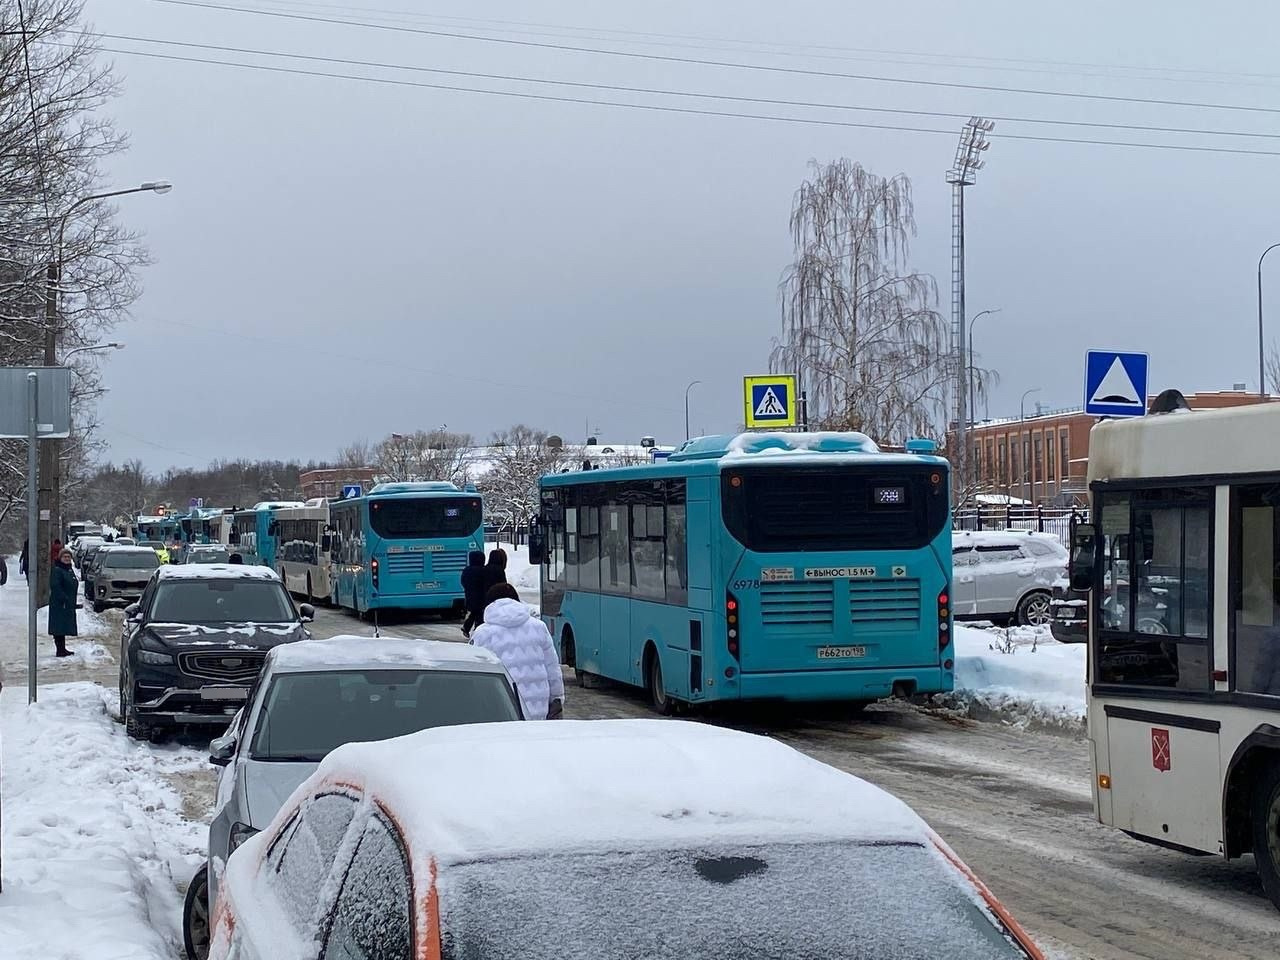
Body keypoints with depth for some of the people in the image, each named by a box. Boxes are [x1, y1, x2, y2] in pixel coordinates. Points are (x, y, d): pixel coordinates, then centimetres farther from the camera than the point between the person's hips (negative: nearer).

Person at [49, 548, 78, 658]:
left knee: (64, 627, 14)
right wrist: (64, 599, -24)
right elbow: (55, 586, -22)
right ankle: (59, 650, -8)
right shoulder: (57, 571, -13)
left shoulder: (69, 570, 16)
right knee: (59, 627, -8)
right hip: (59, 604, -9)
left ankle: (62, 649, 20)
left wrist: (73, 602, 19)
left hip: (68, 604, 9)